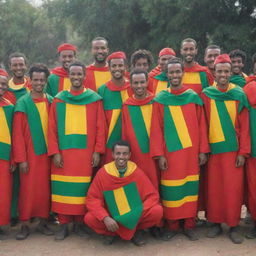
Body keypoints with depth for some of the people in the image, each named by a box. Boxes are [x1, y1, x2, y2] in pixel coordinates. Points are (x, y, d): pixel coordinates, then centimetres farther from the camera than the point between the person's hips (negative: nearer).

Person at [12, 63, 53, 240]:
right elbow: (18, 133, -6)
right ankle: (25, 225, 12)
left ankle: (43, 222, 19)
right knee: (27, 189, 2)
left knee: (44, 188, 8)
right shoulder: (22, 103, -4)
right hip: (29, 154, -3)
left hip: (47, 152, 3)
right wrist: (21, 159, -10)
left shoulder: (51, 101, 6)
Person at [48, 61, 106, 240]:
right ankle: (64, 224, 13)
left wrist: (98, 151, -4)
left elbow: (100, 128, 2)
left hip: (86, 152, -1)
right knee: (63, 186, 3)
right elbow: (52, 129, 4)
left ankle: (79, 222, 17)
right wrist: (54, 152, -5)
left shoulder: (94, 99, 4)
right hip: (63, 152, 1)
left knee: (82, 187, 4)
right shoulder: (59, 100, 6)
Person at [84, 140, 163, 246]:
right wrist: (105, 218, -24)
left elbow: (152, 195, -7)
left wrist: (140, 212, -23)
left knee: (157, 211, -25)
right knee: (89, 218, -27)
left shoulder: (137, 172, -10)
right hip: (112, 217, 0)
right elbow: (93, 198, -9)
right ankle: (110, 233, 6)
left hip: (135, 216, 0)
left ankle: (137, 231, 6)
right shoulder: (103, 173, -12)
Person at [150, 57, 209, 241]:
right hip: (170, 152, -1)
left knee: (190, 186, 6)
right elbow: (157, 129, -2)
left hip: (191, 151, 1)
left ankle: (189, 225, 18)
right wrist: (160, 154, -8)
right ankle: (172, 225, 17)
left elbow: (202, 126, 5)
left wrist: (203, 150, 1)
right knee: (170, 189, 3)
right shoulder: (161, 99, 0)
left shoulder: (194, 97, 5)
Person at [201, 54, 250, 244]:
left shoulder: (239, 95, 0)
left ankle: (233, 226, 13)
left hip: (233, 149, -1)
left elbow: (244, 126, -1)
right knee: (214, 188, 7)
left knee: (234, 188, 2)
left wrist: (243, 152, -6)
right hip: (213, 148, 1)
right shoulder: (206, 95, 2)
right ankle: (216, 223, 20)